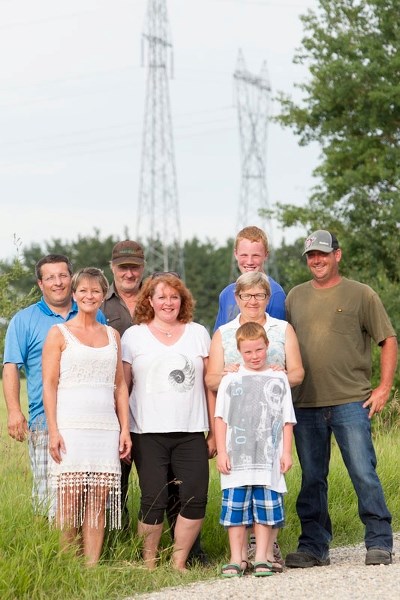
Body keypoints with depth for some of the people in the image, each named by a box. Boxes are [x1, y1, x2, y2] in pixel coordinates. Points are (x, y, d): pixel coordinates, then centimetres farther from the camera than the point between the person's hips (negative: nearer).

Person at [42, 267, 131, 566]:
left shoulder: (112, 335, 17)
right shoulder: (59, 334, 5)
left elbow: (120, 385, 17)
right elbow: (49, 384, -1)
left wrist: (125, 428, 8)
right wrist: (53, 430, -10)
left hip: (106, 427, 4)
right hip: (71, 426, -3)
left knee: (99, 501, -1)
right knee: (70, 500, -7)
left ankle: (92, 567, 2)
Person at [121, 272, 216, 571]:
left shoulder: (198, 333, 11)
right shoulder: (133, 336, 8)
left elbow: (209, 384, 11)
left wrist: (214, 431, 7)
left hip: (191, 432, 2)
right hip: (148, 433, -1)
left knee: (195, 499, -7)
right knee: (153, 501, -6)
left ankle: (179, 563, 6)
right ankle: (149, 565, 7)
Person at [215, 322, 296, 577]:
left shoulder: (279, 379, 9)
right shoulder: (231, 380, 7)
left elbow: (287, 420, 10)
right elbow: (221, 418, 6)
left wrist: (287, 452, 4)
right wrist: (221, 451, -1)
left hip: (269, 458, 0)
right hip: (237, 458, 0)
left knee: (266, 507, 1)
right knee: (235, 507, 1)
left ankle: (262, 558, 8)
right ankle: (237, 559, 7)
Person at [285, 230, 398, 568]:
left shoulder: (361, 295, 3)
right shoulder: (296, 297, 14)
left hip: (350, 401, -3)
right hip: (305, 404, 4)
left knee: (364, 473, -5)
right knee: (312, 479, 7)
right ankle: (313, 547, 14)